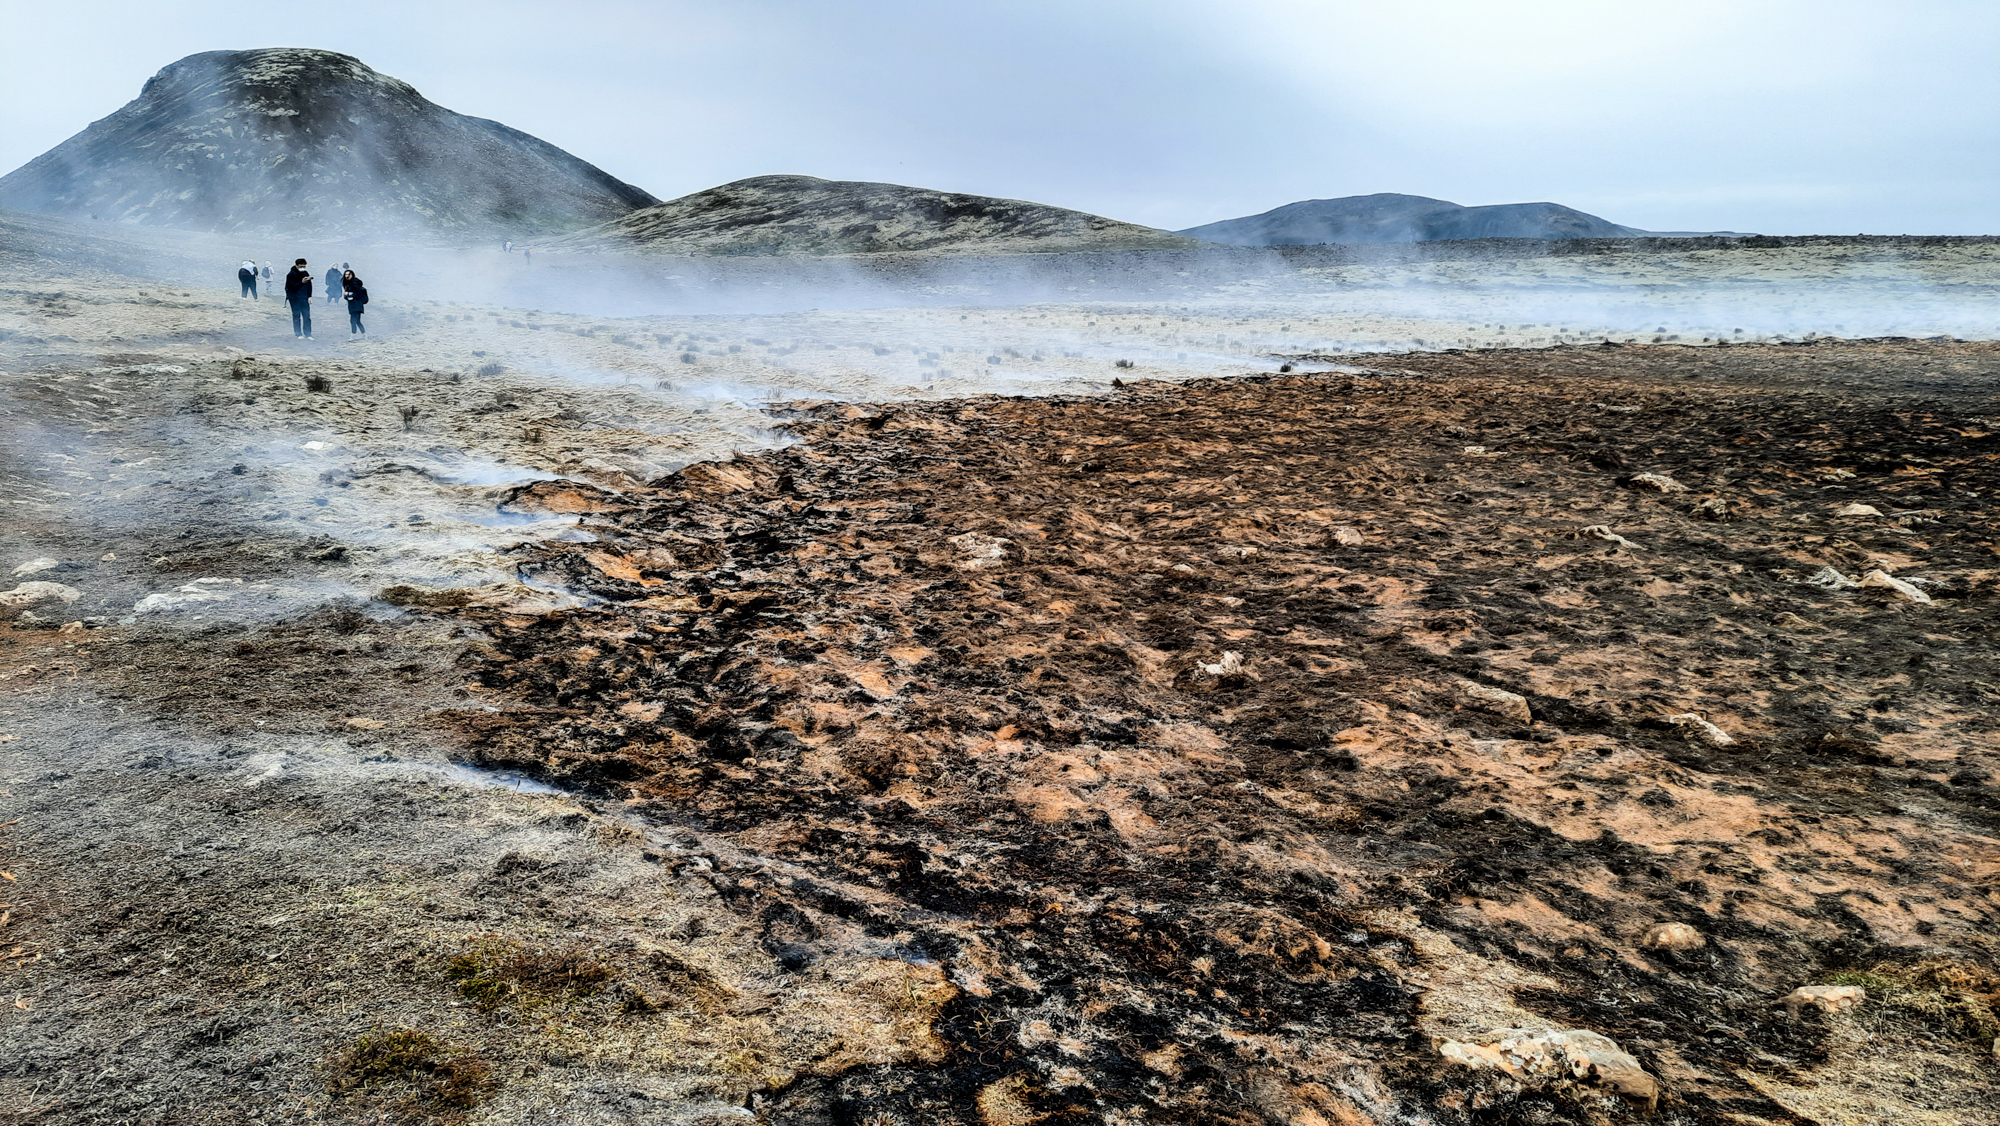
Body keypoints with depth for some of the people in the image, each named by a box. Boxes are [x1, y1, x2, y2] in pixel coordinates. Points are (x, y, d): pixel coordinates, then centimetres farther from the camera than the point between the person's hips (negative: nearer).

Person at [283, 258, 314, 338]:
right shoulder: (291, 275, -8)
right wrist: (302, 282, -31)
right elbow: (293, 286, -17)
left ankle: (308, 334, 3)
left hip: (304, 298, 4)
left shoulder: (306, 273, 8)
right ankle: (298, 333, 9)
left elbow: (309, 286, 12)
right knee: (296, 316, 2)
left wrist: (309, 296, 4)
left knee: (307, 316, 0)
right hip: (295, 298, -4)